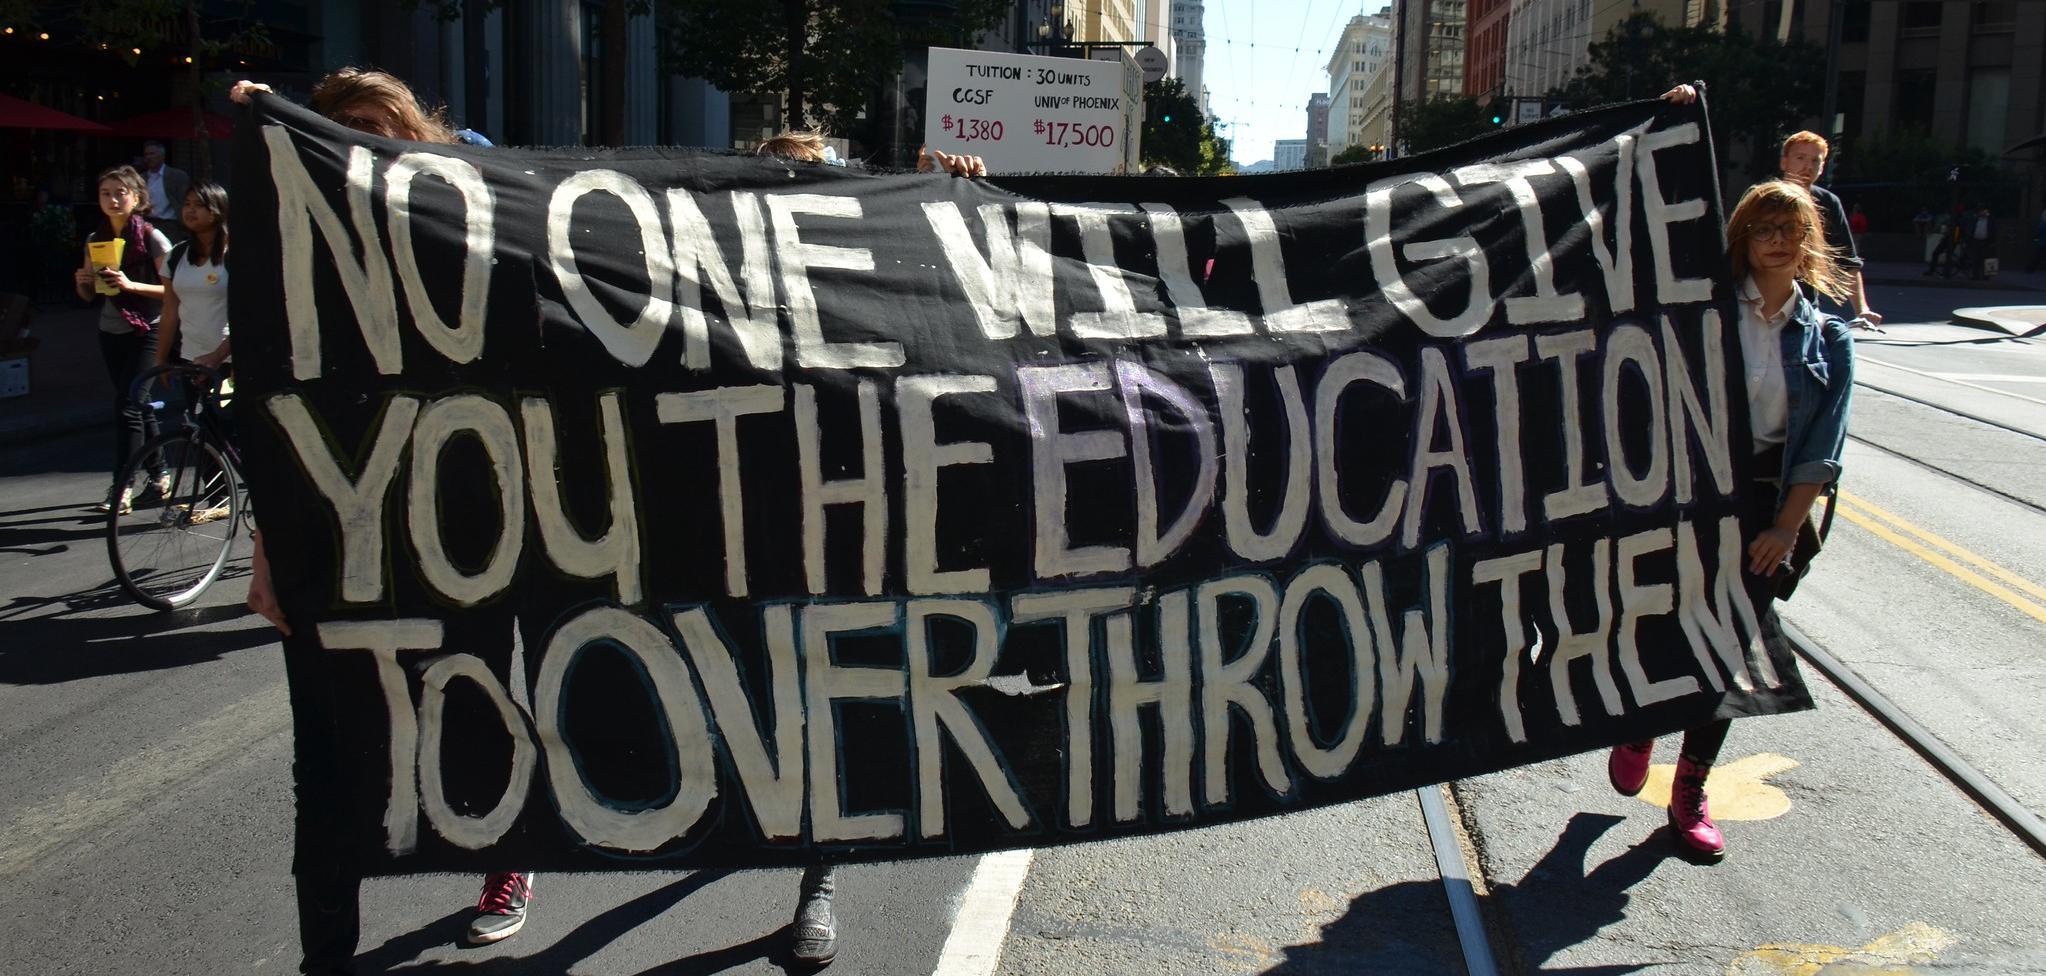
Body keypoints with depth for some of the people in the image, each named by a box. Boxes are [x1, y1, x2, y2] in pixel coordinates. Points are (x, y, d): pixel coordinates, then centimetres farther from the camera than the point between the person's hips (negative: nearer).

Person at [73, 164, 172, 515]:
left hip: (146, 332, -6)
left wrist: (131, 285, -25)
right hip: (111, 332, 6)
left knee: (127, 406, -11)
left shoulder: (152, 238, -9)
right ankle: (159, 476, 23)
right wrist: (82, 282, -9)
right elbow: (89, 295, 13)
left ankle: (121, 488, -9)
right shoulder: (95, 240, 8)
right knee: (139, 406, 12)